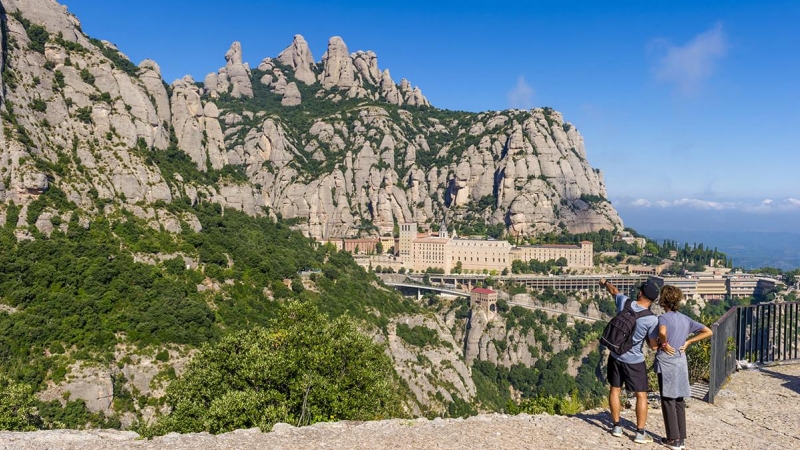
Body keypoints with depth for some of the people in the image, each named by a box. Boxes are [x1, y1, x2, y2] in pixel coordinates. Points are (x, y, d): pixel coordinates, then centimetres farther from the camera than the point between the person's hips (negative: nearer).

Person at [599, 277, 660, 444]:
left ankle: (616, 426, 26)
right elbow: (652, 345, -9)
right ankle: (640, 433, 13)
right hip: (634, 361, -4)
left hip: (615, 356, 4)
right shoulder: (652, 319, -19)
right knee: (641, 395, 9)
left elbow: (614, 290, 13)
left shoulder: (625, 303, -11)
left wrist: (605, 282, 33)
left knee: (615, 390, 16)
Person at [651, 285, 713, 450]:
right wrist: (688, 342, 6)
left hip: (666, 362, -6)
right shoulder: (686, 319, 7)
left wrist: (664, 344, -16)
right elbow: (708, 332, 8)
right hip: (681, 362, 6)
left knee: (668, 400, 3)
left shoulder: (663, 317, -12)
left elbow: (662, 332, -35)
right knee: (679, 400, 13)